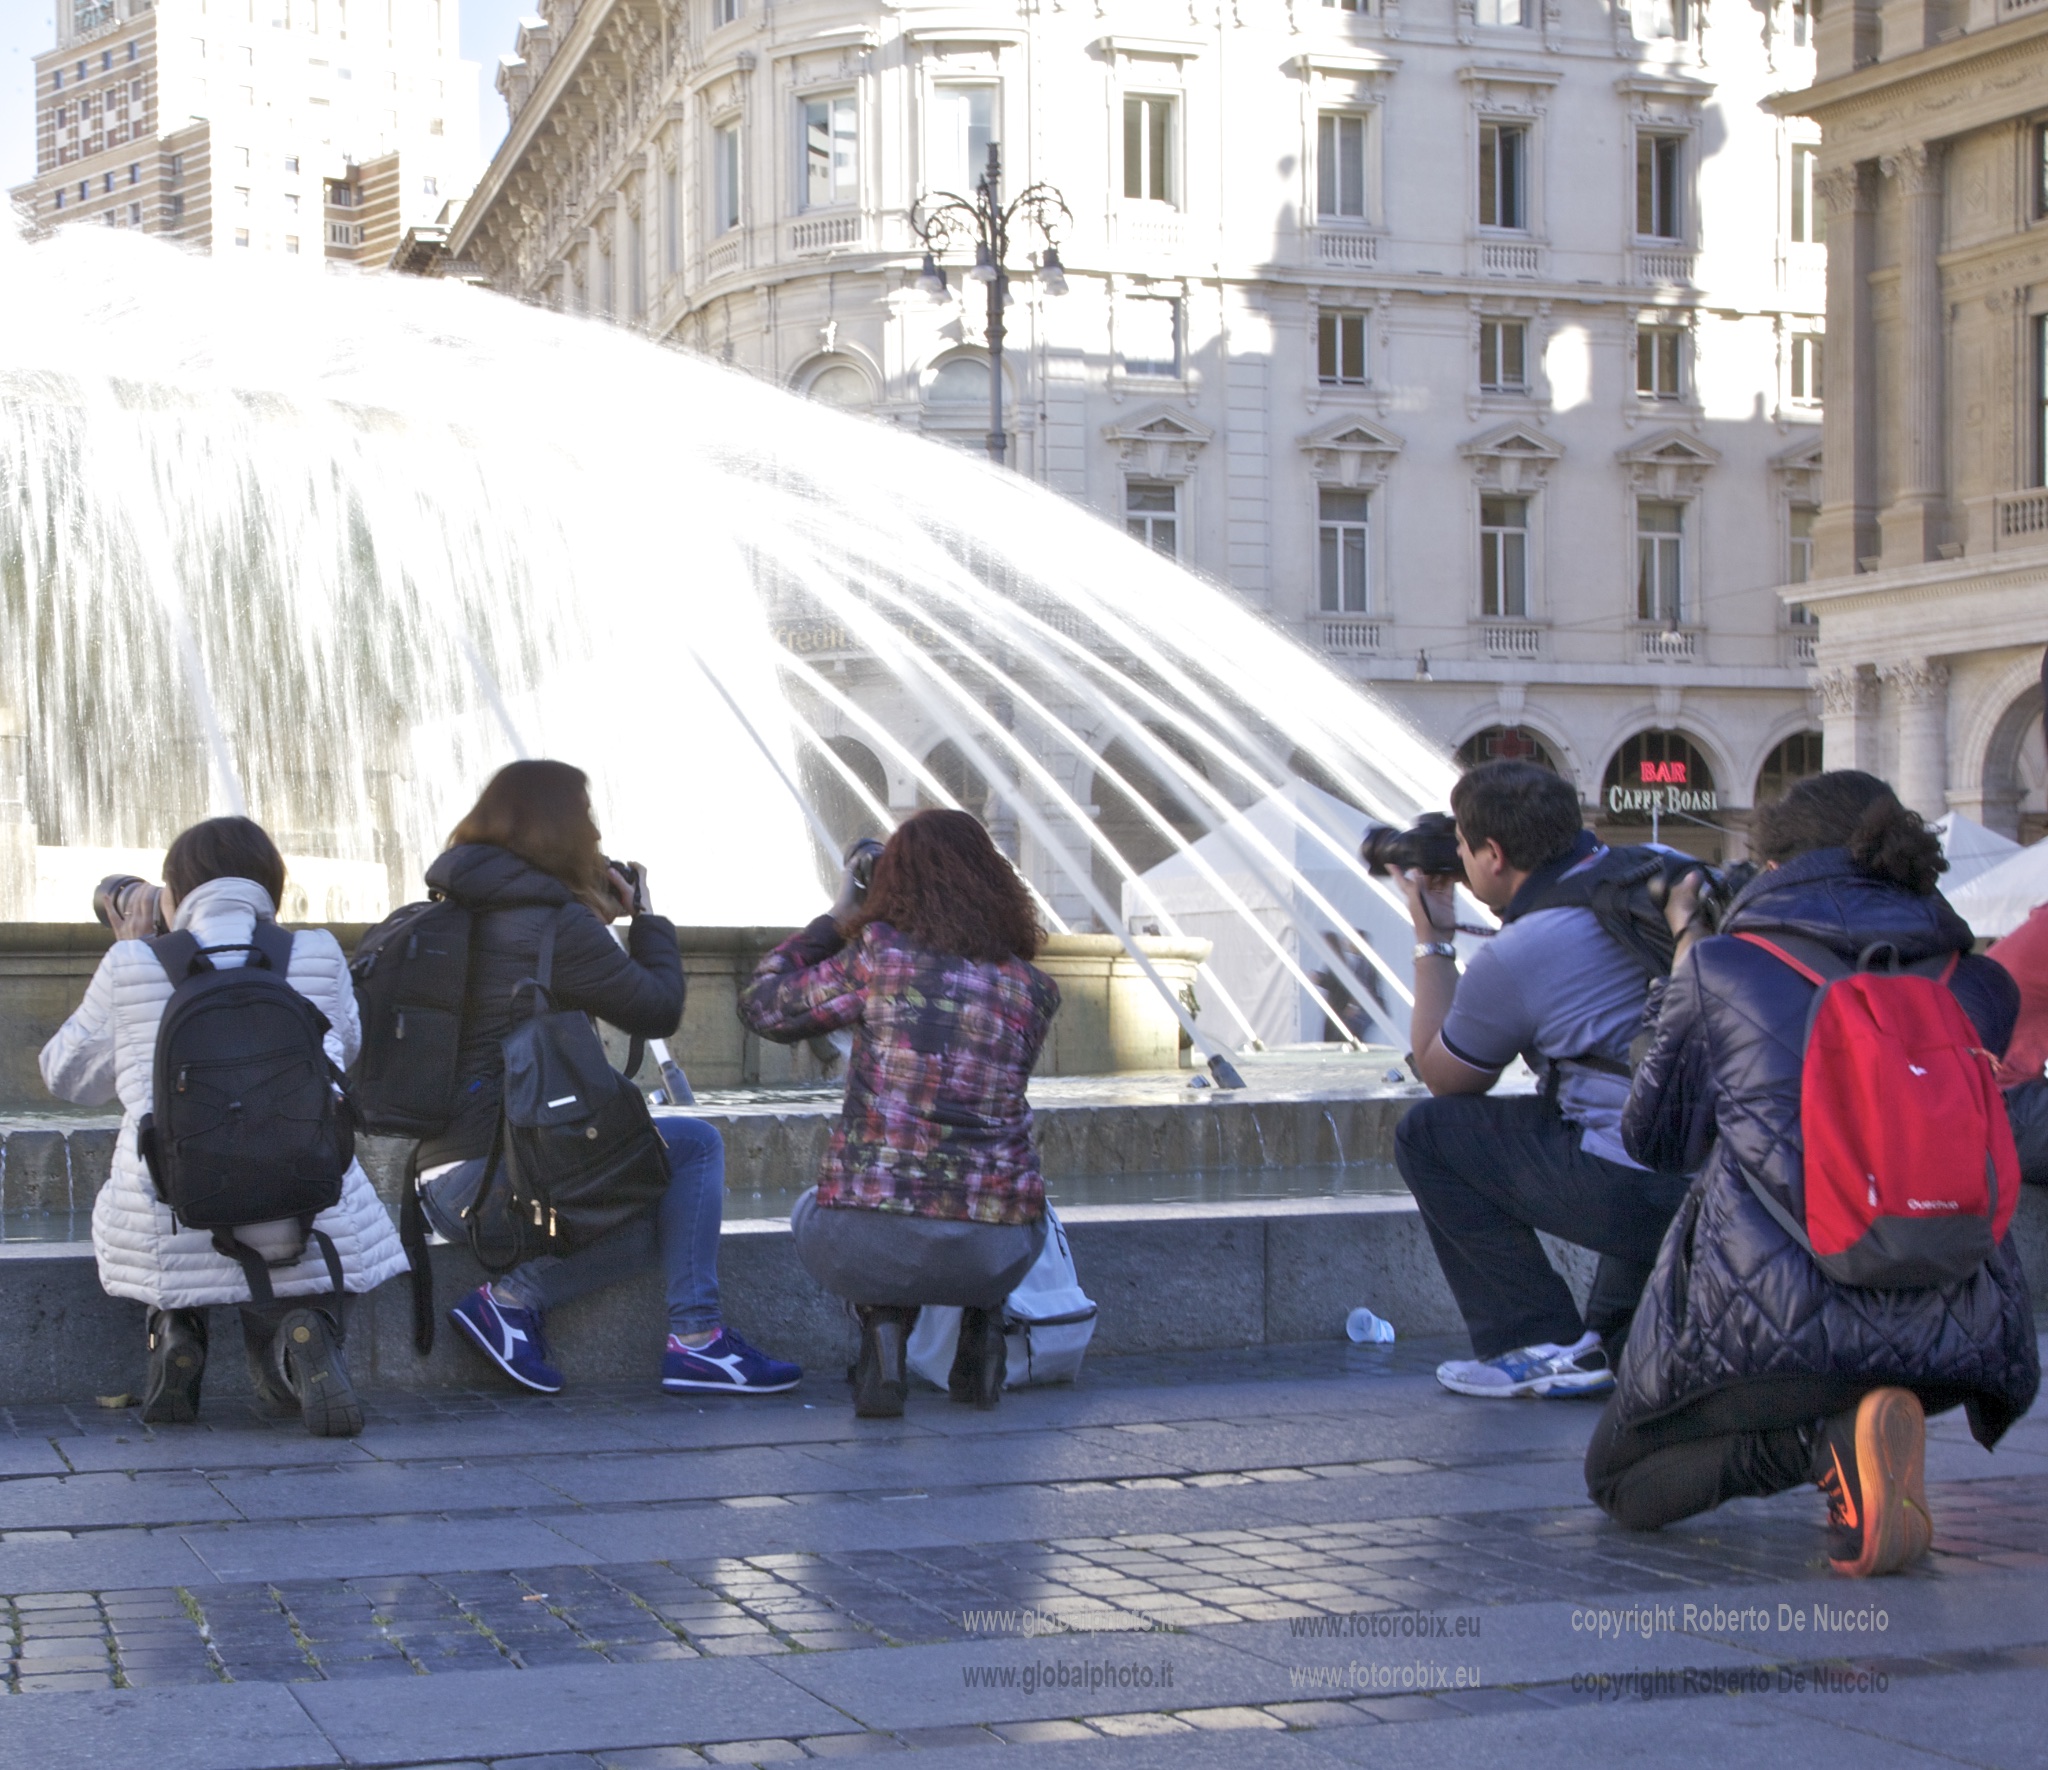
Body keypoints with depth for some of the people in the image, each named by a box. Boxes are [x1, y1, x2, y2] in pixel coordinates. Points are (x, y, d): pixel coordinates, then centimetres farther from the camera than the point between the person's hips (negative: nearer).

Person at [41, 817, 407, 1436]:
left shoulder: (132, 965, 1)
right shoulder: (318, 957, 4)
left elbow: (67, 1077, 18)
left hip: (169, 1238, 0)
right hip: (308, 1220, 0)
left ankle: (173, 1328, 12)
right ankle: (300, 1334, -8)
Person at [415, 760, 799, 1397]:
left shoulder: (456, 909, 14)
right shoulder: (555, 924, -14)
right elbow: (659, 1008, -6)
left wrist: (599, 917, 18)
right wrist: (646, 918, 9)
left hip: (444, 1182, 9)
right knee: (694, 1146, -1)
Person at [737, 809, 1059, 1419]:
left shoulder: (878, 955, -6)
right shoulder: (1034, 990, 4)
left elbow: (763, 1007, 8)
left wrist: (836, 918, 18)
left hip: (869, 1249, -3)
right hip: (997, 1253, 3)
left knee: (814, 1209, 35)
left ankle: (883, 1334, 6)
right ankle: (981, 1329, 14)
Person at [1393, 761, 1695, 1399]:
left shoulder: (1512, 960, -8)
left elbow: (1442, 1078, 11)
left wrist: (1432, 939, 17)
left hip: (1642, 1196, -7)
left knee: (1426, 1135, 8)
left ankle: (1543, 1347, 8)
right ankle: (1617, 1337, 27)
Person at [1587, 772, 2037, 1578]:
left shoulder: (1724, 967, 0)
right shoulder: (1977, 984, 7)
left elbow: (1652, 1134, 12)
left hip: (1769, 1321, -3)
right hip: (1943, 1341, 4)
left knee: (1620, 1481, 22)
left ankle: (1824, 1432, -8)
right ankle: (1889, 1411, 4)